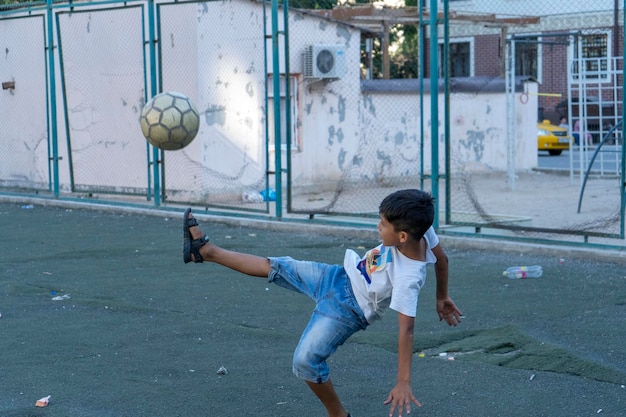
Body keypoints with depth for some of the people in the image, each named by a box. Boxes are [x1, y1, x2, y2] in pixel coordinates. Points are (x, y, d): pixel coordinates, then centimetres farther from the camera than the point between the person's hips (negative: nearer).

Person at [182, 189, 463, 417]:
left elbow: (406, 329, -33)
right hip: (341, 277, 8)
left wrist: (403, 383, -31)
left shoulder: (408, 279, -36)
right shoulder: (419, 231, -18)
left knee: (305, 361, -15)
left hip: (348, 309, -8)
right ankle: (206, 251, 22)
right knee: (276, 267, 10)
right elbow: (441, 258, 0)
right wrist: (442, 297, 14)